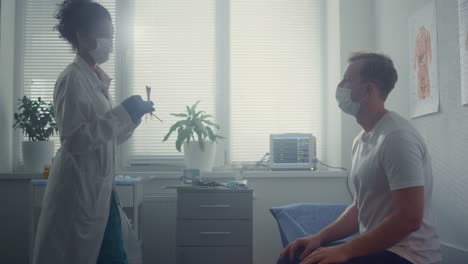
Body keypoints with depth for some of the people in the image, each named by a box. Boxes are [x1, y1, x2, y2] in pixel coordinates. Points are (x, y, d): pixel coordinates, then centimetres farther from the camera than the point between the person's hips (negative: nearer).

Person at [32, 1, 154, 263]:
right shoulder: (72, 79, -13)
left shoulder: (99, 79, 13)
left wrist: (134, 115, 4)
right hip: (78, 188, -8)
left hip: (100, 188, 8)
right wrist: (121, 113, -20)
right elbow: (75, 140, -20)